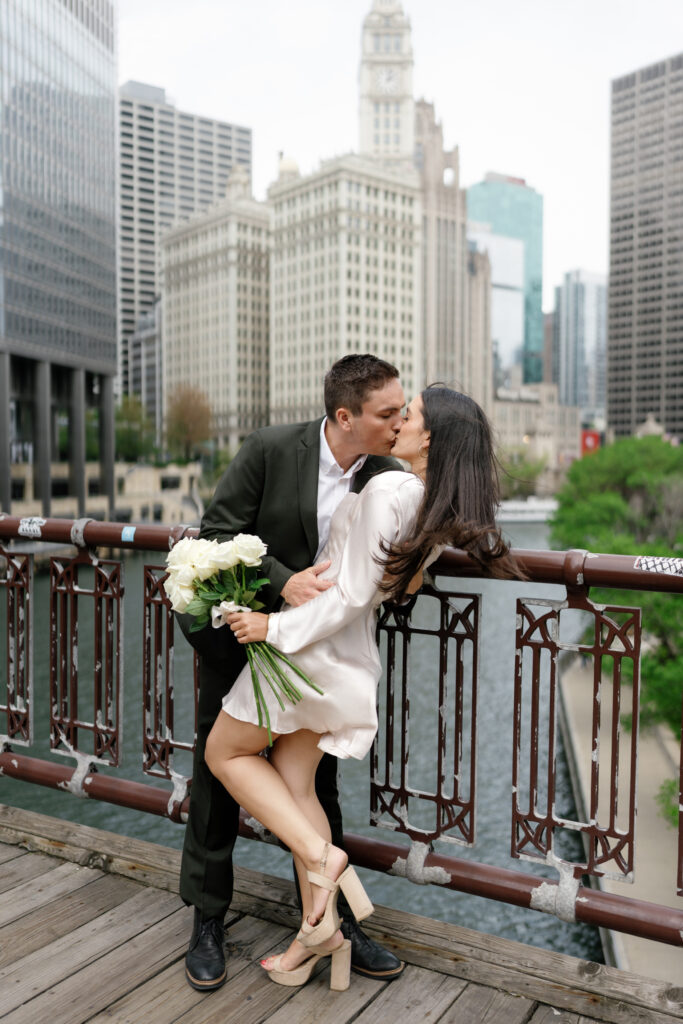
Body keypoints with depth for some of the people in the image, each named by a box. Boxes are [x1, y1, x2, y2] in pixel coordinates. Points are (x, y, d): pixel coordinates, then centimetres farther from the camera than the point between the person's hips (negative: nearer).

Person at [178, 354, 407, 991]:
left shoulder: (390, 479, -9)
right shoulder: (270, 450, -18)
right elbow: (218, 532, -15)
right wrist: (282, 582, -28)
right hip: (238, 636, -2)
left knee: (318, 782, 12)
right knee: (218, 772, 9)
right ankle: (207, 921, 28)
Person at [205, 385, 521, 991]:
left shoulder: (387, 490, -22)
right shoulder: (443, 512, 1)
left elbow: (351, 596, -23)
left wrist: (276, 626, -15)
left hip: (313, 648, -7)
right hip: (353, 659, 8)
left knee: (225, 753, 13)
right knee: (296, 787, 16)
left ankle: (320, 854, 4)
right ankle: (320, 929, 21)